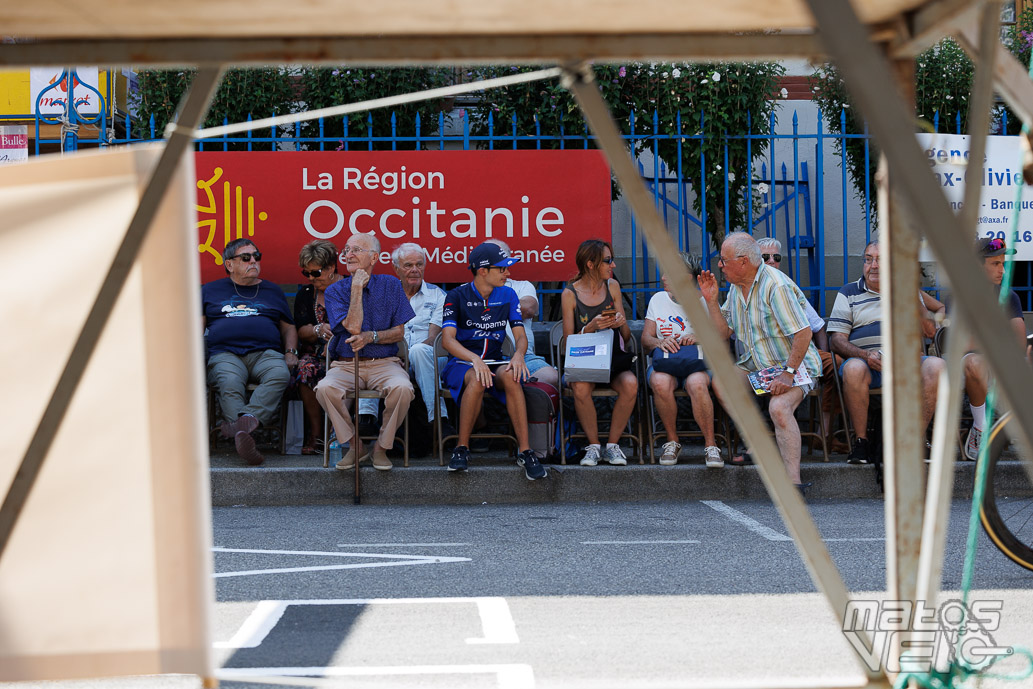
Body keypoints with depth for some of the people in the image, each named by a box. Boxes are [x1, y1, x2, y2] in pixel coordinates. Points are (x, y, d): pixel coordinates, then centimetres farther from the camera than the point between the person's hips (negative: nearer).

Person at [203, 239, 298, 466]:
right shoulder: (210, 291, 24)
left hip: (266, 352, 1)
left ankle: (248, 418, -56)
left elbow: (288, 328, 29)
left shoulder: (273, 291, 28)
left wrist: (290, 352, 9)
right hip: (225, 353, -1)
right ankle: (242, 433, -54)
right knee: (229, 384, -38)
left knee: (279, 374, -37)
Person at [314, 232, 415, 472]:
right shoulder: (335, 290, 4)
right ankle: (353, 446, -13)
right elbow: (353, 327, -12)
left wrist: (371, 337, -13)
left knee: (402, 388, -33)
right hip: (345, 364, 0)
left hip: (384, 362, 0)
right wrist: (357, 287, -8)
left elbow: (398, 332, 4)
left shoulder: (390, 285, 8)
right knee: (325, 388, -33)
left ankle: (381, 447, -12)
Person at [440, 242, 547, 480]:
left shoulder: (508, 295, 9)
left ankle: (524, 451, -33)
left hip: (494, 361, 3)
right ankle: (462, 449, -24)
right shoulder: (457, 297, -3)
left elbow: (520, 335, 4)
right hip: (461, 362, -3)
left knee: (510, 375, -33)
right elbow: (447, 339, -15)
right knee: (477, 379, -38)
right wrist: (475, 359, -33)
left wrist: (518, 355, -21)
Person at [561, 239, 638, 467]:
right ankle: (593, 445, -14)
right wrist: (591, 327, -20)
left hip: (613, 358, 2)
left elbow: (626, 339, 11)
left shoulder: (612, 287, 8)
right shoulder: (570, 294, -1)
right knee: (581, 388, -36)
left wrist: (622, 323, -12)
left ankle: (612, 444, -13)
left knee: (630, 384, -31)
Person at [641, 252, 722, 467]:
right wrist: (660, 342, -14)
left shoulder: (701, 302, 5)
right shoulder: (658, 299, 12)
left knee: (697, 383, -38)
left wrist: (700, 337, -20)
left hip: (696, 363, -2)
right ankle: (672, 441, -16)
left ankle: (710, 445, -23)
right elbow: (645, 340, 9)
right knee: (661, 382, -35)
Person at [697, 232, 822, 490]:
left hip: (794, 365, -8)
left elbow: (803, 333, -24)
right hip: (756, 365, 8)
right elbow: (723, 333, 11)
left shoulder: (775, 285, -21)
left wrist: (788, 374, -27)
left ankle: (793, 481, -35)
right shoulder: (736, 287, 6)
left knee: (779, 407, -32)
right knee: (720, 382, -14)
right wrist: (711, 300, -2)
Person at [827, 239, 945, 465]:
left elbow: (930, 331, 12)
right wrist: (866, 355, -15)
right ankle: (861, 442, -24)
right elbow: (836, 339, 4)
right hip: (869, 364, -2)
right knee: (853, 368, -38)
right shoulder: (849, 293, 15)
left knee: (936, 365, -30)